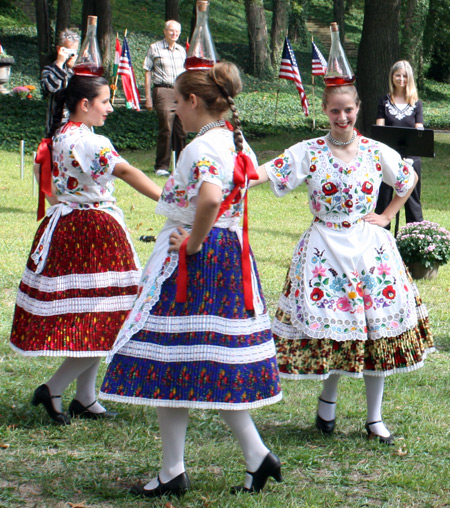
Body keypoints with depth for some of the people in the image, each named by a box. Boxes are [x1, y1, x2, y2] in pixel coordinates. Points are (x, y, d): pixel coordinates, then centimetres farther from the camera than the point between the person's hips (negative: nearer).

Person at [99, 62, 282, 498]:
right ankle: (257, 457, 11)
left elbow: (210, 200, -37)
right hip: (230, 257, 9)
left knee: (167, 365, 0)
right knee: (215, 367, 15)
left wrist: (192, 242, -21)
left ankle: (173, 474, 6)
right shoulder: (237, 142, 10)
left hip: (190, 262, -9)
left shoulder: (201, 148, -19)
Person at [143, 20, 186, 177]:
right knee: (166, 130, -9)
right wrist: (148, 97, -3)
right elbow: (148, 73, 2)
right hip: (163, 91, -5)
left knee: (181, 131, 3)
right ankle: (161, 167, -2)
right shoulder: (155, 48, 3)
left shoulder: (181, 50, 17)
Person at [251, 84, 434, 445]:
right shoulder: (309, 152, -4)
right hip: (325, 249, -2)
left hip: (369, 248, 2)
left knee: (378, 329, 2)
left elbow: (409, 179, 17)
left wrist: (387, 216, 8)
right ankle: (328, 399, 27)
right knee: (330, 327, -2)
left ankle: (375, 418, 14)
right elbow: (269, 172, -16)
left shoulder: (377, 153, 2)